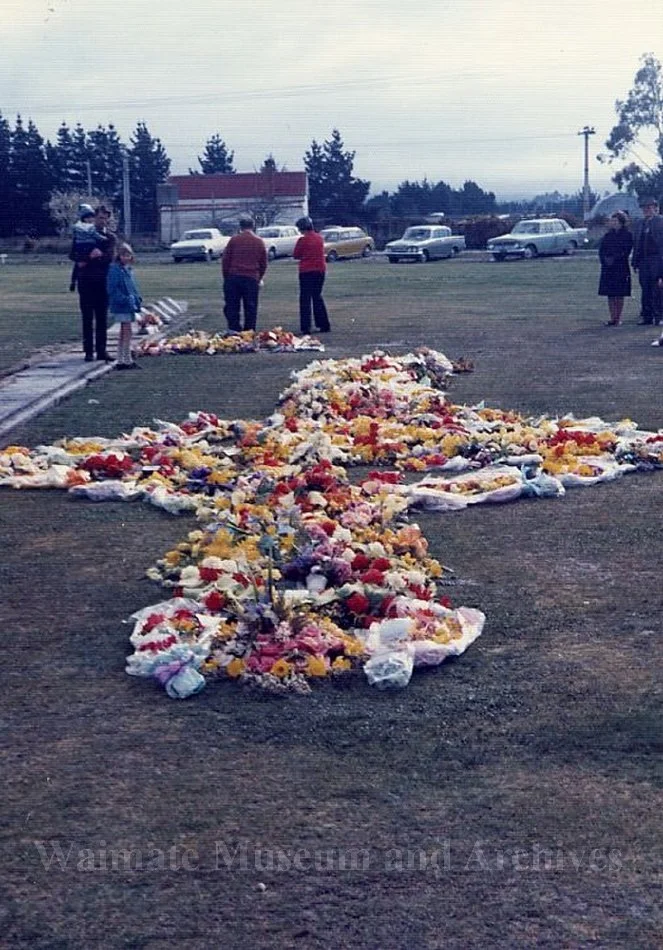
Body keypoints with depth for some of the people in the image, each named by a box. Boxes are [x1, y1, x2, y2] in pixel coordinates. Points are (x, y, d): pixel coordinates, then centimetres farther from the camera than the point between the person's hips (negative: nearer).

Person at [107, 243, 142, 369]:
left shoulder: (129, 269, 14)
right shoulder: (115, 269, -12)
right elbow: (112, 289, -17)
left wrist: (137, 299, 9)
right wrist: (124, 299, -21)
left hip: (130, 305, 9)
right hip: (122, 306, -9)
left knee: (124, 332, 12)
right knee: (127, 331, -9)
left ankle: (121, 361, 18)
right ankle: (127, 360, -5)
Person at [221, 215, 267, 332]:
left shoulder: (234, 239, -1)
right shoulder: (259, 242, 5)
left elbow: (225, 259, 1)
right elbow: (263, 263, 10)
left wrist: (226, 276, 10)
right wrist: (259, 278, 22)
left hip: (233, 277, -1)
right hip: (252, 278, 1)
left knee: (232, 305, 4)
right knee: (251, 307, 6)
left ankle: (234, 329, -4)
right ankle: (249, 331, 6)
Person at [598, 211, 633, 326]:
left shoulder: (627, 235, 0)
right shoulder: (607, 235, 12)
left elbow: (626, 251, -7)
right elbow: (601, 251, 9)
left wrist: (614, 259, -15)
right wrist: (605, 260, -9)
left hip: (621, 268, -4)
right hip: (608, 268, 4)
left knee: (619, 294, -1)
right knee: (610, 294, 3)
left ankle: (618, 318, 3)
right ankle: (612, 318, 7)